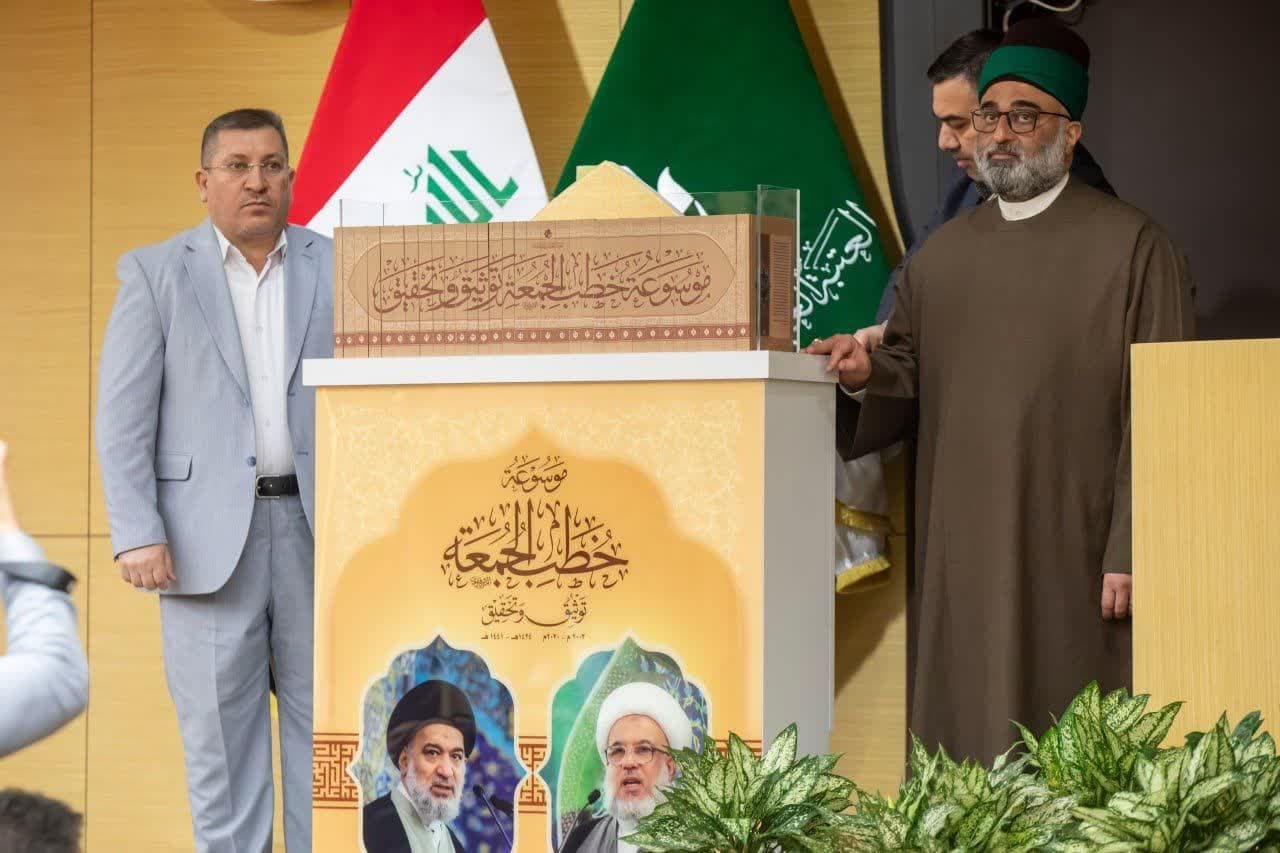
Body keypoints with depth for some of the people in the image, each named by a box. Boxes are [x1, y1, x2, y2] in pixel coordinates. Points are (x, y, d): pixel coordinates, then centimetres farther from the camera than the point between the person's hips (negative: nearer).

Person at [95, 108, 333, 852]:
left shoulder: (341, 271, 6)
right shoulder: (155, 274, 2)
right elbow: (123, 419, -2)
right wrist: (137, 535, -11)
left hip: (320, 529, 2)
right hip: (209, 535, -2)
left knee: (324, 720, 7)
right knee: (220, 728, 2)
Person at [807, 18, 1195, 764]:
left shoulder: (1131, 246, -2)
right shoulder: (943, 254, 15)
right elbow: (912, 378, 18)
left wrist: (1132, 550, -13)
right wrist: (868, 372, -6)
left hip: (1070, 555, -5)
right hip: (960, 552, 5)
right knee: (965, 734, 2)